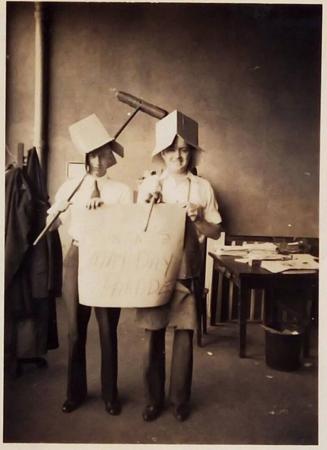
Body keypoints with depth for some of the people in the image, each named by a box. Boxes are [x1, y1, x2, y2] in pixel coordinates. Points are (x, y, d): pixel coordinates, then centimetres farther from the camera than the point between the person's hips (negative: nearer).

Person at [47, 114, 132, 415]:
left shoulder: (122, 191, 1)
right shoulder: (71, 187, 5)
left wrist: (103, 210, -20)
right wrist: (59, 210, -19)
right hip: (77, 258, 2)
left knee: (108, 329, 7)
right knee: (76, 328, 10)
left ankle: (110, 393, 26)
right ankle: (76, 391, 30)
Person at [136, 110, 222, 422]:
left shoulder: (202, 187, 2)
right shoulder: (149, 185, 1)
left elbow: (216, 232, 4)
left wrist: (197, 220, -14)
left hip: (187, 273, 0)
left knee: (184, 336, 7)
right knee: (153, 336, 8)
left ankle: (180, 399, 26)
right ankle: (153, 399, 26)